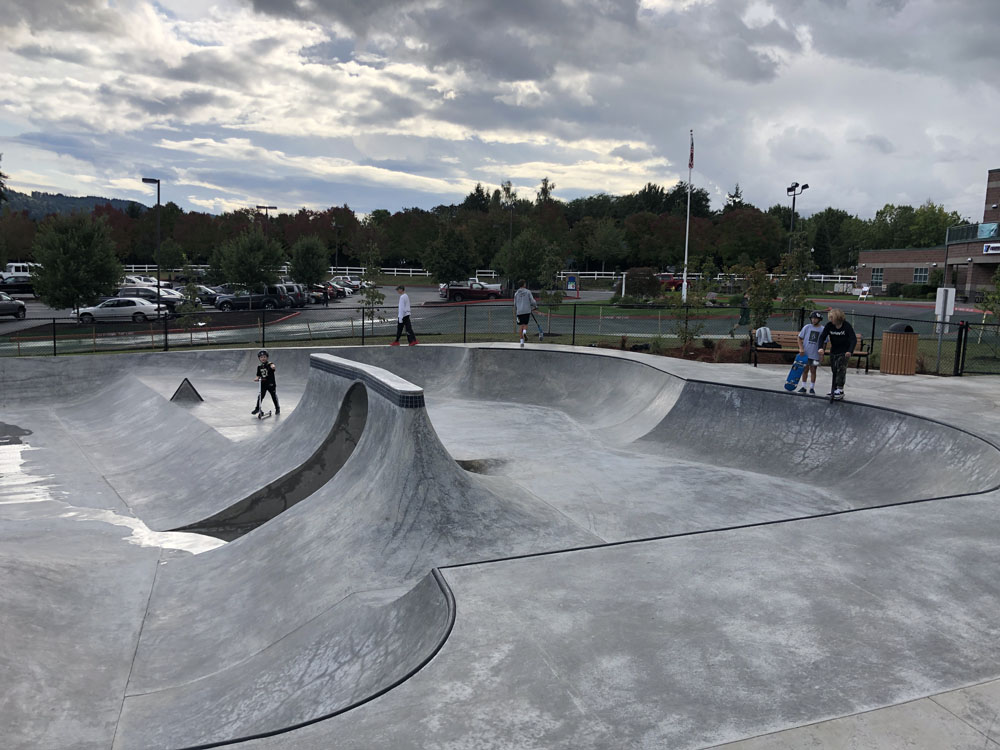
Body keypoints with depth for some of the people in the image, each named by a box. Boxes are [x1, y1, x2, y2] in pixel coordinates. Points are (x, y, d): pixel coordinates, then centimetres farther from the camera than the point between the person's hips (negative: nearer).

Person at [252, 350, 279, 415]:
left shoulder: (269, 364, -12)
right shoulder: (259, 367, 4)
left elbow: (272, 366, -37)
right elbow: (259, 376, 8)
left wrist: (272, 366, -62)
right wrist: (257, 379, -14)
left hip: (271, 384, -3)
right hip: (263, 384, 4)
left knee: (274, 396, 8)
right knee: (260, 396, -2)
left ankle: (277, 408, 26)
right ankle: (258, 408, 14)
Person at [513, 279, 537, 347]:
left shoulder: (516, 293, 7)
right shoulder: (528, 292, -1)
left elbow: (515, 304, 11)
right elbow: (532, 301, -5)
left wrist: (515, 312, 23)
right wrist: (535, 306, 15)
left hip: (519, 312, 2)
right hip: (527, 311, -2)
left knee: (521, 326, 5)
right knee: (525, 324, 14)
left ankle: (522, 342, 1)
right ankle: (525, 332, -20)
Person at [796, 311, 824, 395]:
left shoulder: (822, 329, -2)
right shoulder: (807, 327, 1)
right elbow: (800, 338, 5)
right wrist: (801, 348, -7)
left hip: (815, 354, -1)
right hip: (805, 353, 1)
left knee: (813, 371, 5)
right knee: (805, 370, 8)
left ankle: (812, 388, 15)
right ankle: (803, 387, 17)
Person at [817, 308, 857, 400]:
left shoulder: (847, 326, -18)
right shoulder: (829, 325, -9)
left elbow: (854, 339, -22)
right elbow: (822, 336, -14)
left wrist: (850, 351, -37)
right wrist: (821, 348, -33)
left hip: (844, 352, -4)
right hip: (833, 351, 4)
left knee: (841, 369, -14)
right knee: (834, 370, 8)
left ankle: (840, 389, -12)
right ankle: (834, 389, 17)